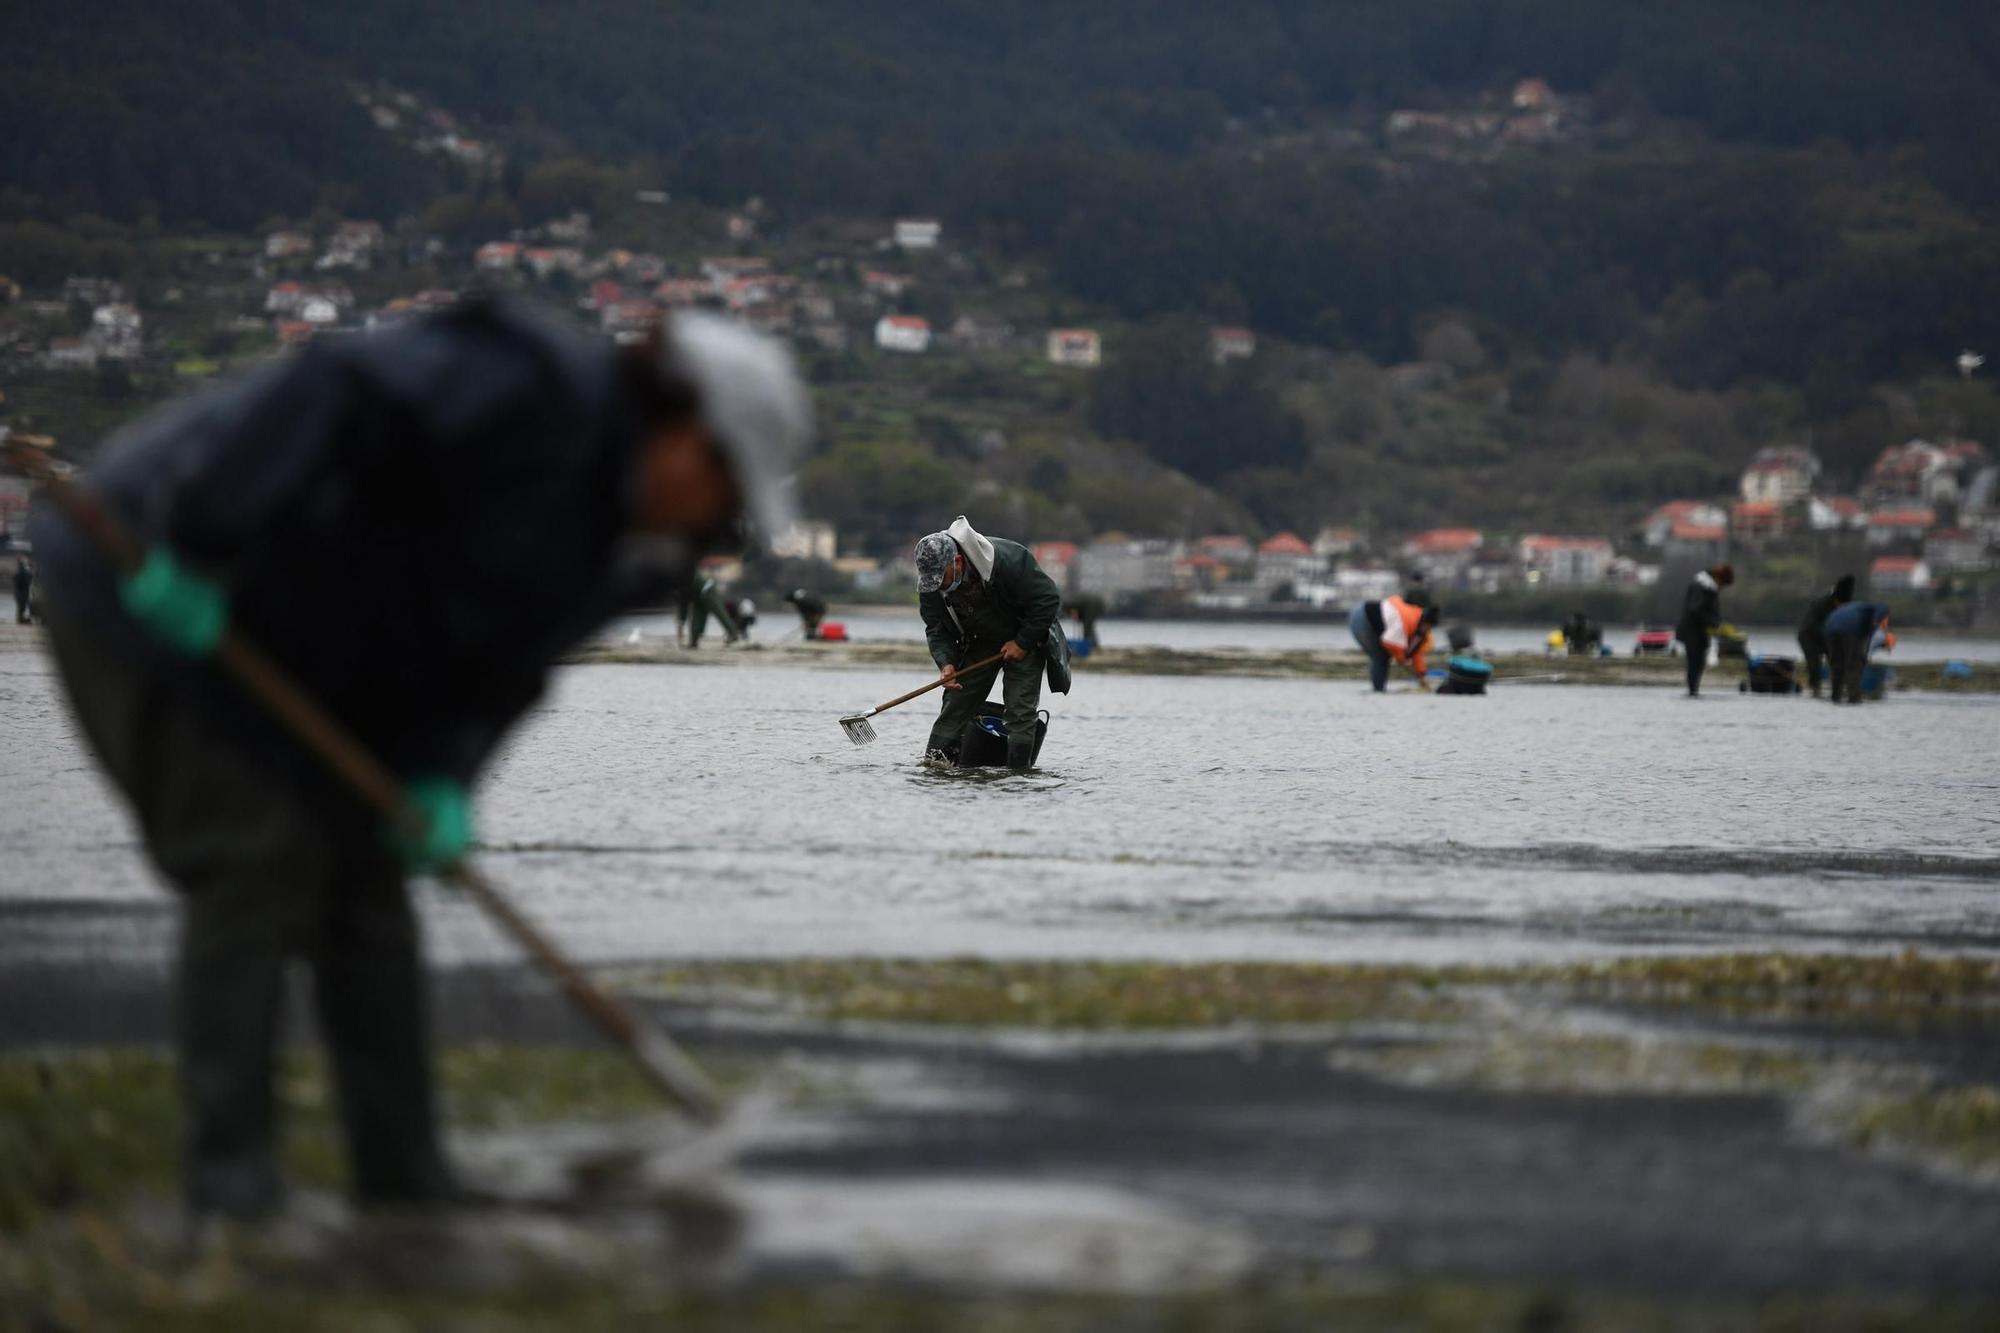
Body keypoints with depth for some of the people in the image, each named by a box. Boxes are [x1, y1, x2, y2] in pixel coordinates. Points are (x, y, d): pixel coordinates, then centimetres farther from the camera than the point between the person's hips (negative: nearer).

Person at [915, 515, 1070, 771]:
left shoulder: (1008, 560, -34)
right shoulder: (930, 582, -18)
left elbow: (1049, 599, -24)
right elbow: (936, 628, -8)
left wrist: (1022, 642, -21)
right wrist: (946, 663, -27)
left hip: (1025, 638, -4)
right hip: (977, 642, 4)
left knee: (1020, 709, -14)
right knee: (955, 703, -4)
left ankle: (1018, 770, -10)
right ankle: (932, 763, -1)